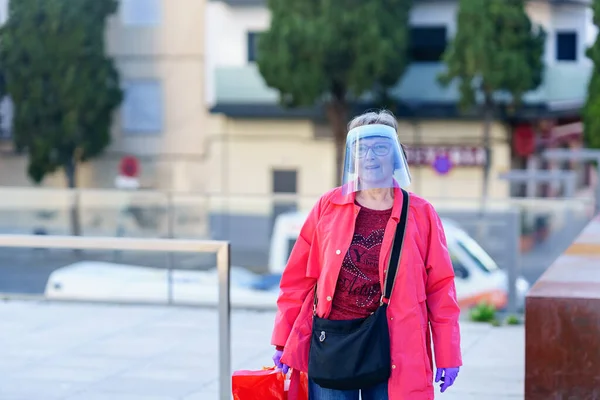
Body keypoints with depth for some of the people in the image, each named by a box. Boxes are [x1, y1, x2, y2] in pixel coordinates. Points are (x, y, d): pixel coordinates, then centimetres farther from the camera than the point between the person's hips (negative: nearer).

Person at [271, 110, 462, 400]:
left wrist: (447, 355, -1)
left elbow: (440, 288, 2)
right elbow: (298, 278, 5)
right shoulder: (328, 206, 2)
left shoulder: (421, 215, 0)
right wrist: (283, 341, 4)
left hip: (393, 352, -1)